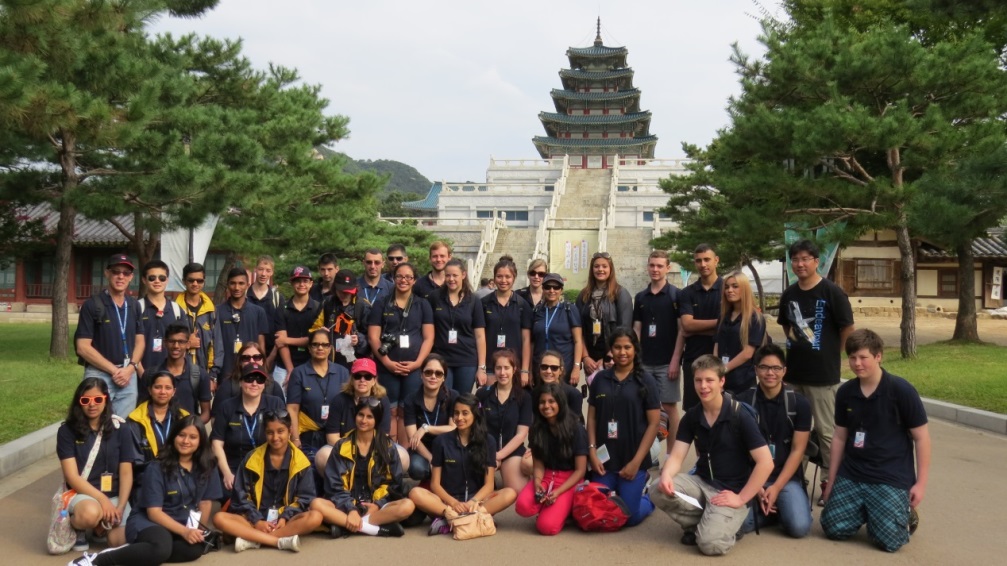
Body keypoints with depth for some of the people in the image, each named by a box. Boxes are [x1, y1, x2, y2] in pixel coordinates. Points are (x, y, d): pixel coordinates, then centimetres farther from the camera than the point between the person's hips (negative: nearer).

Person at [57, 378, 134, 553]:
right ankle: (76, 526, 1)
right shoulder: (67, 431, -3)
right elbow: (72, 476, -10)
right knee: (90, 513, -39)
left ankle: (100, 526, 15)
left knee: (120, 541, -22)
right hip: (81, 493, -2)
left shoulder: (120, 430, 2)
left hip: (114, 495, 2)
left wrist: (120, 507, -14)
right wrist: (102, 499, -22)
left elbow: (126, 474, 0)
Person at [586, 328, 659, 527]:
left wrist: (636, 462, -11)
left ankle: (646, 498, 29)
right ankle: (617, 493, 34)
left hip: (632, 460, -3)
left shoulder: (645, 382, -3)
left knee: (630, 517, -4)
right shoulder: (600, 379, 5)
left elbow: (653, 424, -5)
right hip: (605, 458, 3)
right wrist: (592, 451, -4)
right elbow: (592, 417, 7)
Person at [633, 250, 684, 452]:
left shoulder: (676, 295, -2)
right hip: (645, 362, 4)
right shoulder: (641, 297, 10)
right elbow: (637, 329, 12)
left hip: (667, 362, -4)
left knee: (669, 406, 0)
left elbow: (682, 330, -5)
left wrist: (675, 360, -12)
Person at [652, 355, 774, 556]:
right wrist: (666, 475, -26)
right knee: (660, 491, -24)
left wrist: (741, 498, -17)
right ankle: (699, 524, 2)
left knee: (711, 543, -29)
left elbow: (765, 462, -17)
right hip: (702, 483, 5)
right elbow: (676, 456, -3)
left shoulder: (740, 415, -14)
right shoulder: (691, 416, 2)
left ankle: (727, 526, 7)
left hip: (730, 490, -5)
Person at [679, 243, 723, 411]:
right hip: (693, 359, 2)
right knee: (692, 410, 6)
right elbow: (687, 325, -7)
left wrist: (696, 328, -8)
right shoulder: (687, 293, 8)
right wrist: (719, 321, -11)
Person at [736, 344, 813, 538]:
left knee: (799, 527, -23)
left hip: (787, 477, 0)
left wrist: (776, 487, -12)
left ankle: (781, 508, 12)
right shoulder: (743, 401, -4)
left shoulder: (799, 404, -2)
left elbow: (797, 451, -3)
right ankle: (770, 509, 8)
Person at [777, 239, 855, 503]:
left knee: (825, 431, 2)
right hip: (793, 372, 6)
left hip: (823, 374, -6)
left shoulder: (832, 292, -10)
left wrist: (831, 356, 0)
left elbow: (847, 329, -6)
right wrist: (796, 345, 10)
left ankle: (830, 482, 13)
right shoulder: (789, 294, 6)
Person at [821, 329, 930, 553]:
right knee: (833, 528, -8)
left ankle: (906, 513, 17)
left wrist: (921, 482, -8)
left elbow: (921, 437, -6)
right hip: (851, 475, 4)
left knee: (889, 540, -16)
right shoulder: (845, 392, 2)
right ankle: (866, 509, 21)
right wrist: (831, 480, 12)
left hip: (892, 478, -4)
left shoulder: (901, 390, -11)